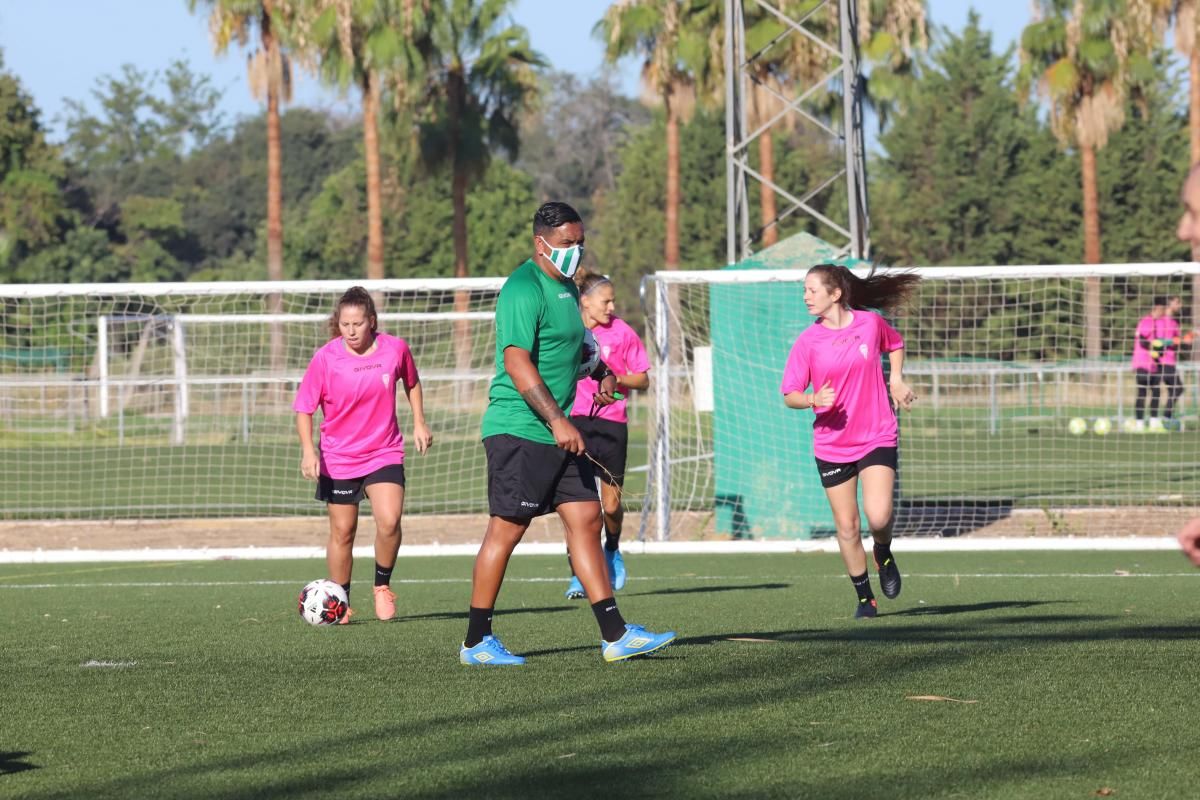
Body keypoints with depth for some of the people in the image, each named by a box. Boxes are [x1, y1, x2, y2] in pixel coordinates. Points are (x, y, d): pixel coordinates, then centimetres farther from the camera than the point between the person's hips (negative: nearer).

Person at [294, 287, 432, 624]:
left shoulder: (395, 349, -8)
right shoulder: (325, 358, -13)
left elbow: (411, 382, 15)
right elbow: (303, 408, -7)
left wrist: (419, 422, 11)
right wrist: (308, 450, -19)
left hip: (384, 453, 0)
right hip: (338, 459, 0)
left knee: (389, 522, -19)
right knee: (343, 531, 6)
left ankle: (382, 586, 6)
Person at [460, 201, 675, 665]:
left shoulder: (566, 288, 16)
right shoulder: (524, 290, -14)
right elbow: (517, 361, -23)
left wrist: (601, 372, 14)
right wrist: (557, 421, -28)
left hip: (558, 434, 9)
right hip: (518, 431, -9)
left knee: (586, 519, 6)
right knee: (506, 530, -5)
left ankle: (615, 636, 7)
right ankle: (476, 643, 3)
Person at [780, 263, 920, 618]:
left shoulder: (871, 323, -3)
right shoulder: (808, 341, -4)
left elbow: (895, 345, 20)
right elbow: (790, 395, -2)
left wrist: (896, 380, 5)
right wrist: (814, 399, -22)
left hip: (877, 438, -1)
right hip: (832, 445, 1)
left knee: (878, 516, -18)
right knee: (847, 528, 3)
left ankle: (884, 554, 15)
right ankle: (864, 598, 19)